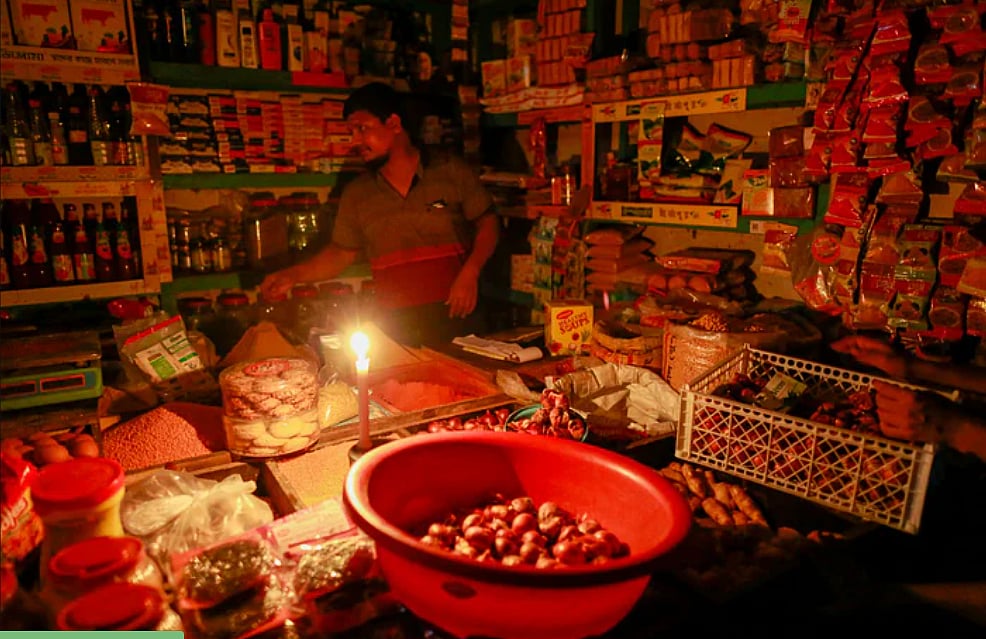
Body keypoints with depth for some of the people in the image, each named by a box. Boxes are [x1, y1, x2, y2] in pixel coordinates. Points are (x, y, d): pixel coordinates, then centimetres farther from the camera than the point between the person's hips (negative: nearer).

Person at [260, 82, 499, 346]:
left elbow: (487, 223, 3)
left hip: (457, 317, -1)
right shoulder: (356, 194, 8)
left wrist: (470, 273, -11)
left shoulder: (452, 173, 0)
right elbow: (341, 253, 13)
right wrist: (293, 275, 0)